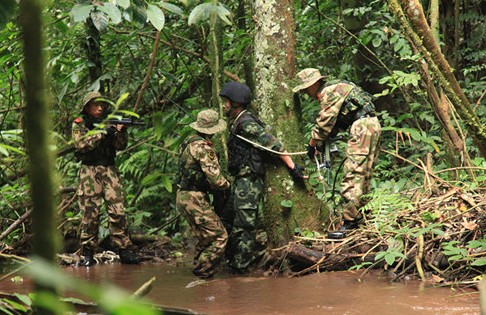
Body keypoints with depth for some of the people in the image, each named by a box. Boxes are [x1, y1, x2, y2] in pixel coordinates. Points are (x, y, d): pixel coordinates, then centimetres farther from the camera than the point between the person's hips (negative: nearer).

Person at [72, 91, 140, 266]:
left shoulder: (109, 122, 13)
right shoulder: (79, 124, 3)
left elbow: (120, 146, 6)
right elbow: (81, 144, -13)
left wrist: (121, 132, -14)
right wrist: (102, 133, -18)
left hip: (110, 170, 3)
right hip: (89, 171, -3)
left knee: (118, 211, -5)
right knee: (90, 214, -3)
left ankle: (124, 251, -4)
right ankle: (88, 254, 3)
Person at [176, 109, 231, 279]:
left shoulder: (189, 141, 10)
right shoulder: (203, 148, -20)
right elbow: (215, 180, -23)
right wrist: (227, 184, -1)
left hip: (183, 196, 10)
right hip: (195, 199, -10)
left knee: (205, 237, 18)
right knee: (219, 236, -6)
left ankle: (199, 272, 22)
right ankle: (203, 273, -4)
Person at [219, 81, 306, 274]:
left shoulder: (246, 124, -14)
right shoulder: (237, 123, 17)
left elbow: (273, 145, -18)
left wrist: (292, 167, -19)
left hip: (249, 182, -11)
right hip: (242, 181, 11)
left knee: (244, 226, -9)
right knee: (229, 221, 16)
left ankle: (240, 266, -7)